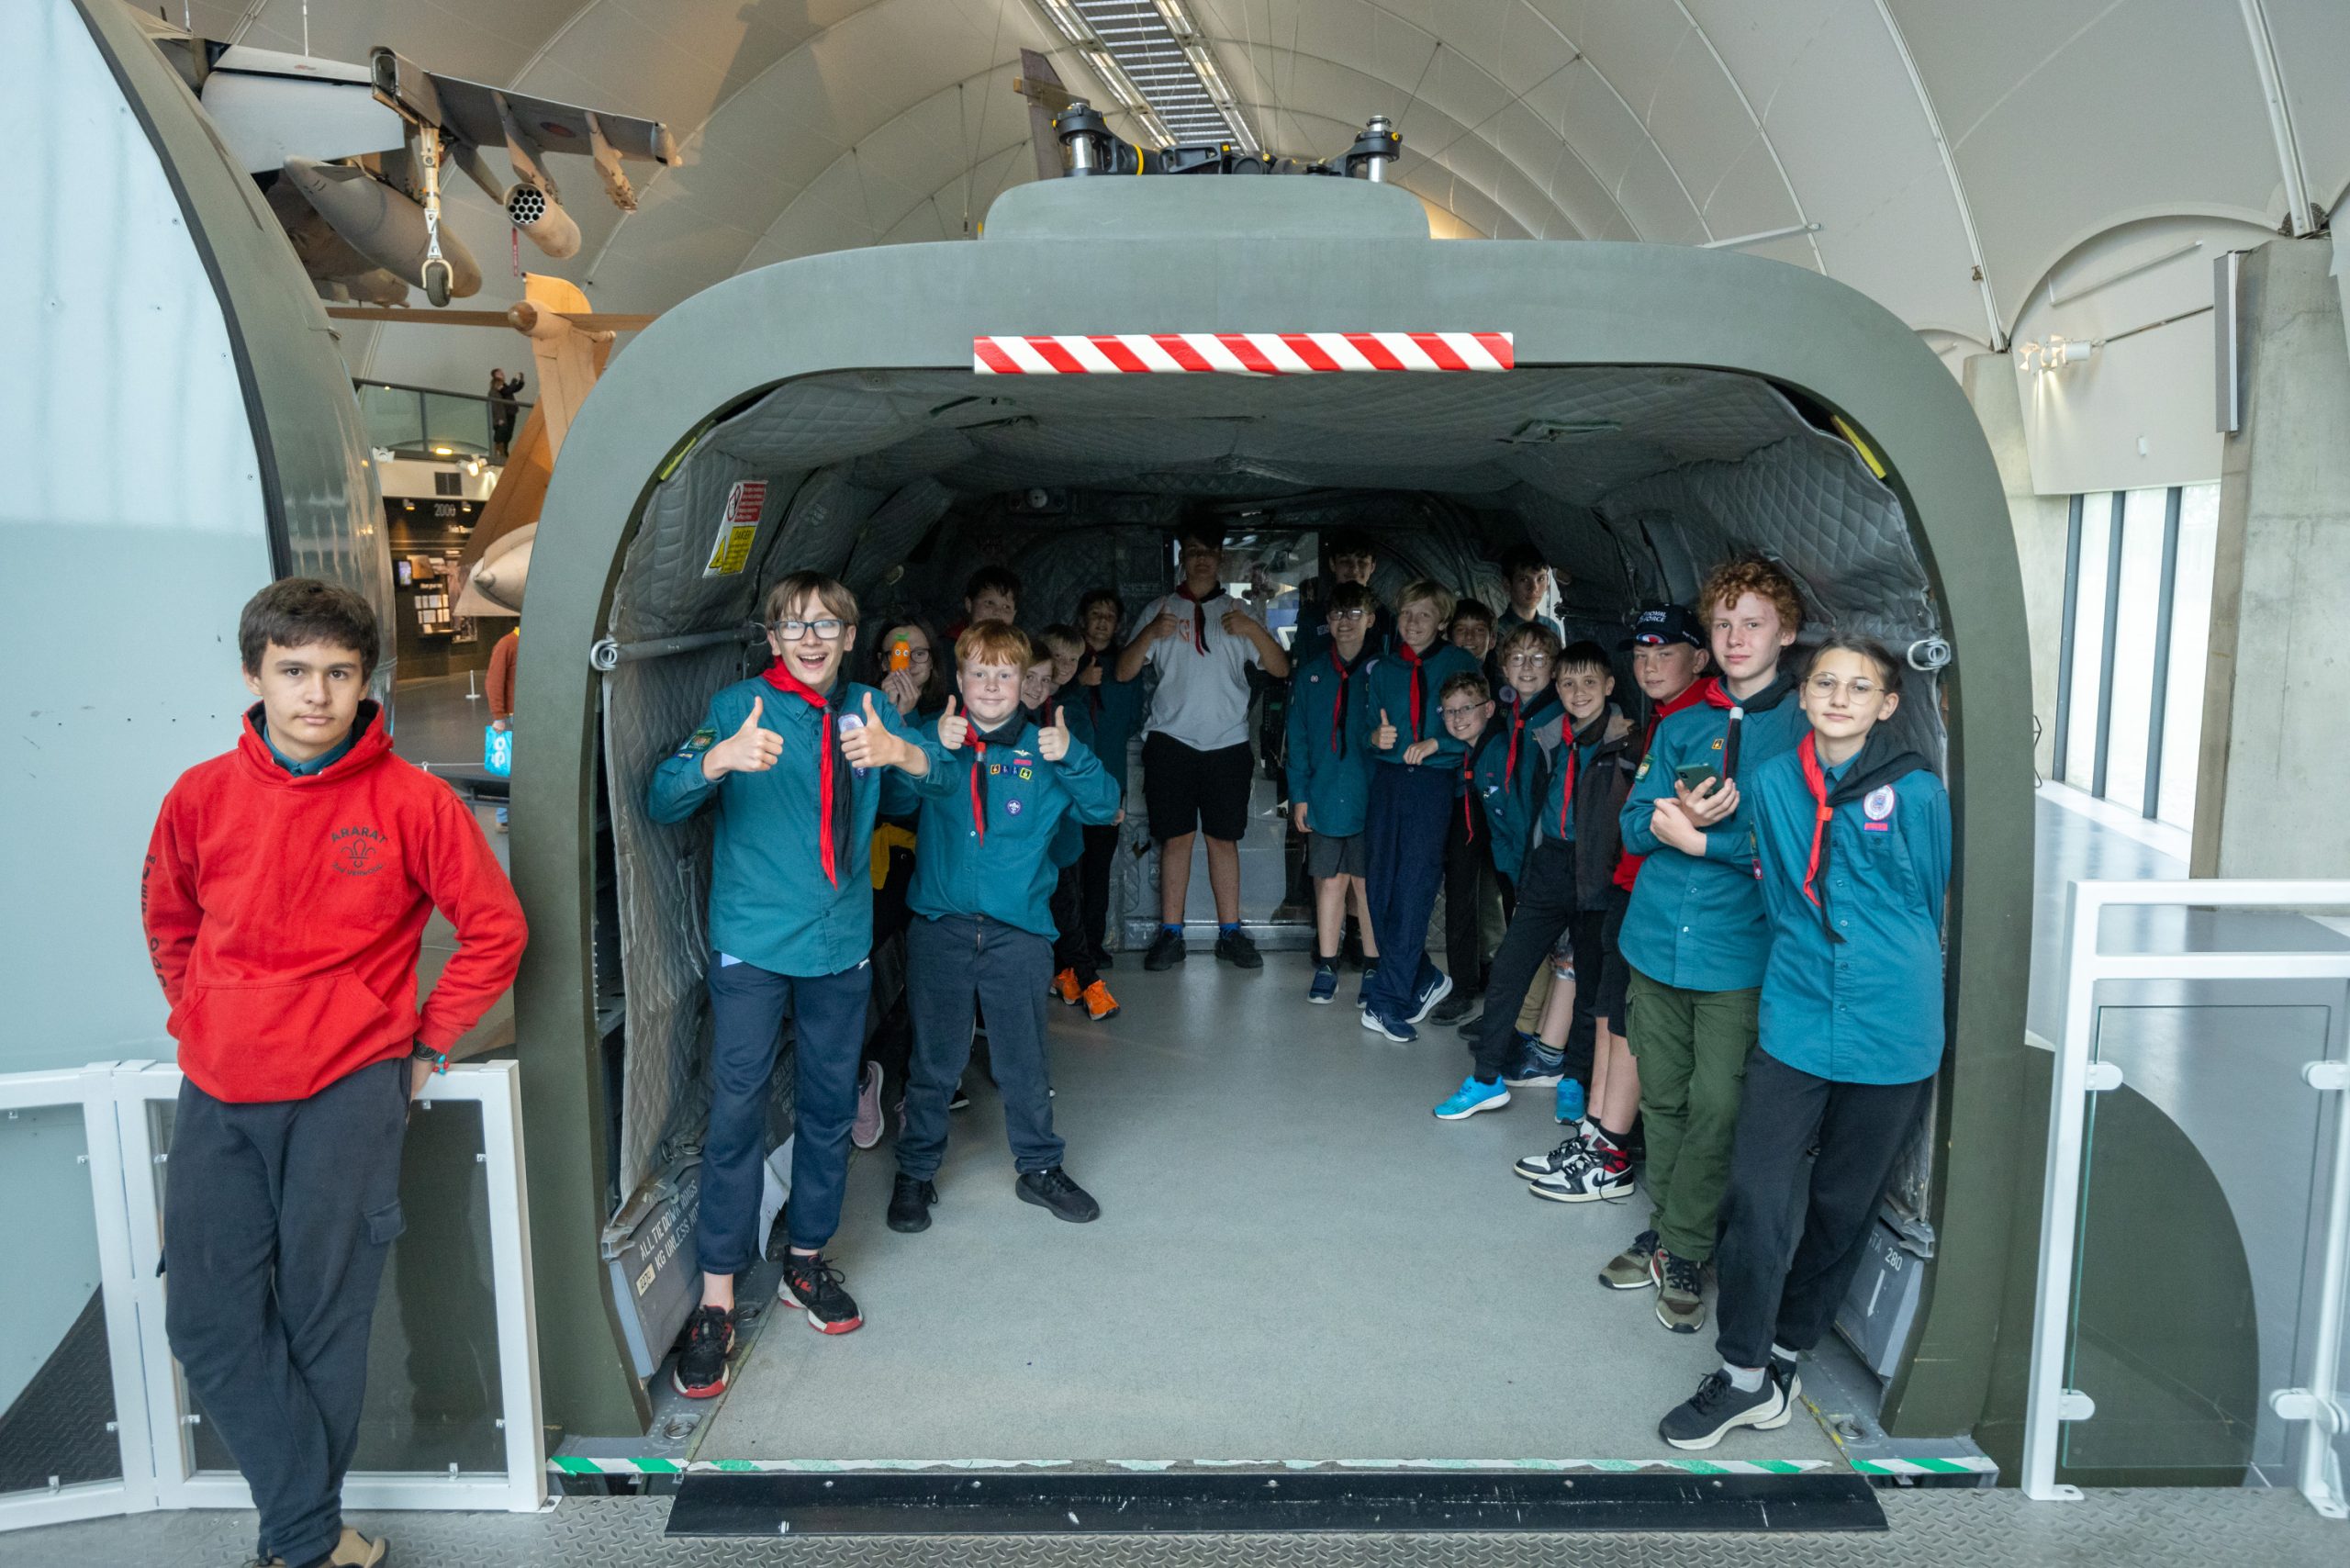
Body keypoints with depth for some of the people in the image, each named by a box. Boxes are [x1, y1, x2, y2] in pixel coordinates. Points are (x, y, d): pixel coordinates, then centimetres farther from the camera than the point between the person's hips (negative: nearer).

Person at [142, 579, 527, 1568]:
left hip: (348, 1089, -3)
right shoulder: (201, 796, 2)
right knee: (211, 1322, 2)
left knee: (325, 1325, 4)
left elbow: (495, 928, 0)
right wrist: (199, 1022, 12)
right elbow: (168, 922, 20)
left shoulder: (411, 801, -7)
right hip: (217, 1095, 4)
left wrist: (429, 1044, 0)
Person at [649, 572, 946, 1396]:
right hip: (752, 945, -4)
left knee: (830, 1107, 13)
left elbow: (944, 765, 1)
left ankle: (807, 1261, 31)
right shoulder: (737, 706, -5)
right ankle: (716, 1301, 6)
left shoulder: (866, 708, 7)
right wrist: (718, 759, -37)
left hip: (842, 944, 4)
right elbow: (661, 799, -15)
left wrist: (899, 750, -21)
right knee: (736, 1111, -5)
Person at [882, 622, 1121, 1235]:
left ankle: (1040, 1167, 31)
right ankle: (915, 1172, 28)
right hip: (940, 926, 0)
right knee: (934, 1062, 11)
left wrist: (1070, 757, -20)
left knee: (1024, 1062, 12)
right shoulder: (935, 741, 1)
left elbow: (1104, 806, -5)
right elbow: (891, 792, -13)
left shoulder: (1044, 748, 2)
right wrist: (934, 748, -26)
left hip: (1018, 931, 1)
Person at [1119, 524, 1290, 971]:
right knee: (1176, 837, 0)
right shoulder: (1160, 610, 10)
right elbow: (1124, 672, 2)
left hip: (1227, 744, 1)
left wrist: (1254, 629, -14)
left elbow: (1280, 669, 3)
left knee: (1224, 837, 3)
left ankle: (1230, 933, 9)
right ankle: (1170, 934, 5)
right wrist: (1150, 634, -15)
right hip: (1171, 740, -1)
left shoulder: (1237, 612, 11)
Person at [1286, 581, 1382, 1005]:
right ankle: (1326, 967, 17)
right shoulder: (1309, 677, 8)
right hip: (1324, 797, 2)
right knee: (1330, 882, 7)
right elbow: (1298, 740, 8)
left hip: (1371, 798, -2)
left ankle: (1373, 969, 15)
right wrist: (1299, 794, 2)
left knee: (1369, 883, 3)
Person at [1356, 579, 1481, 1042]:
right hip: (1387, 780, 4)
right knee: (1379, 885, 2)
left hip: (1434, 782, -4)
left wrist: (1436, 743, -13)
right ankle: (1424, 980, 20)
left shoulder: (1461, 665, 3)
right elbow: (1365, 721, 12)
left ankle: (1389, 998, -7)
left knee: (1414, 886, -10)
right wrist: (1376, 735, -10)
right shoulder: (1381, 670, 14)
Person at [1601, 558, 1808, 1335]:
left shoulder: (1808, 726, -2)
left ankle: (1684, 1252, 14)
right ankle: (1665, 1228, 28)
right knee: (1663, 1098, 13)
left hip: (1739, 953, -4)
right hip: (1657, 941, 4)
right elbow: (1634, 824, 7)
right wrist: (1678, 815, -14)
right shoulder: (1680, 726, 11)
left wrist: (1702, 839, -15)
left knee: (1717, 1107, -1)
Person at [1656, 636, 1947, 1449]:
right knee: (1756, 1196, -4)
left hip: (1890, 1031, -1)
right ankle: (1745, 1375, 11)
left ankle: (1783, 1355, 29)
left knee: (1842, 1206, 11)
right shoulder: (1770, 783, 3)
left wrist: (1894, 979, 11)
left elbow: (1936, 911, 8)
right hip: (1794, 1021, 1)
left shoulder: (1917, 792, -4)